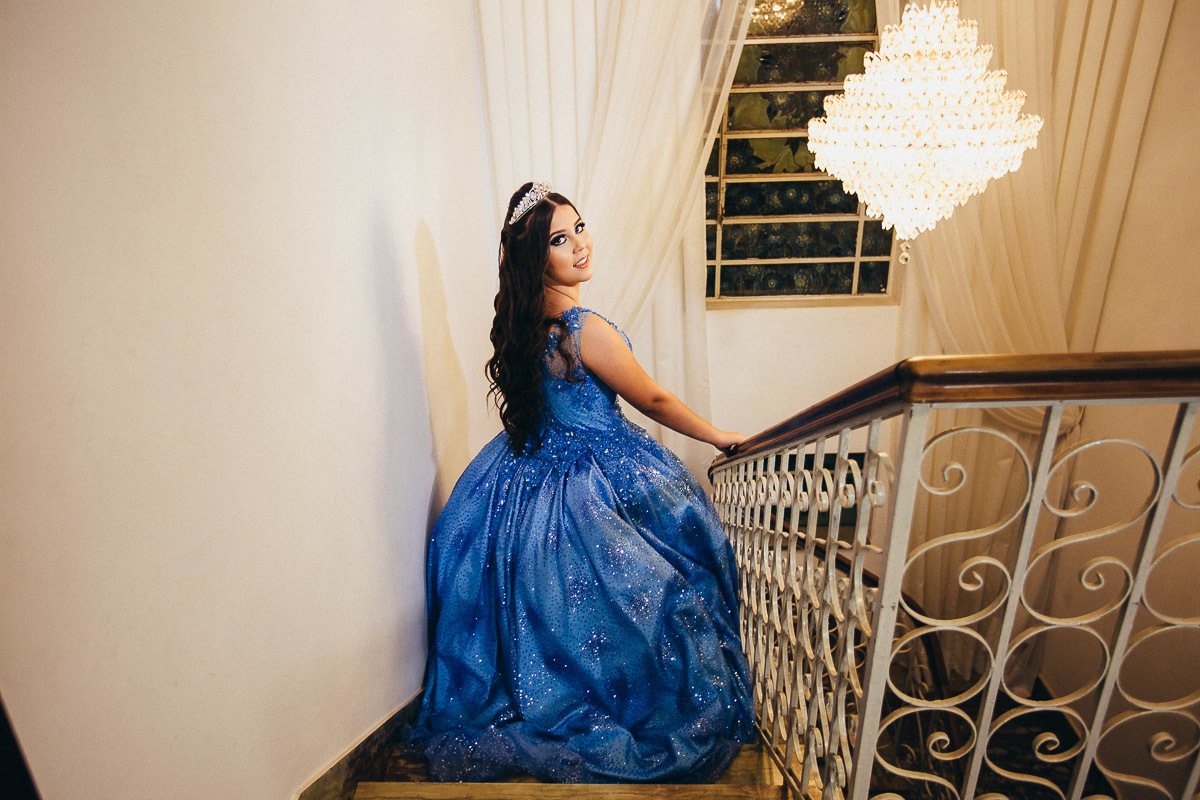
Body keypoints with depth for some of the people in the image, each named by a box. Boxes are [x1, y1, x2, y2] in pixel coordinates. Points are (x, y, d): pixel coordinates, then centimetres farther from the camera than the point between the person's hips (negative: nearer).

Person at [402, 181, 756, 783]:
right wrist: (715, 436, 3)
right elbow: (653, 401, -13)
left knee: (543, 602, 25)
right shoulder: (587, 330, -26)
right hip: (593, 488, -8)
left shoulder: (523, 320, -2)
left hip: (530, 477, 8)